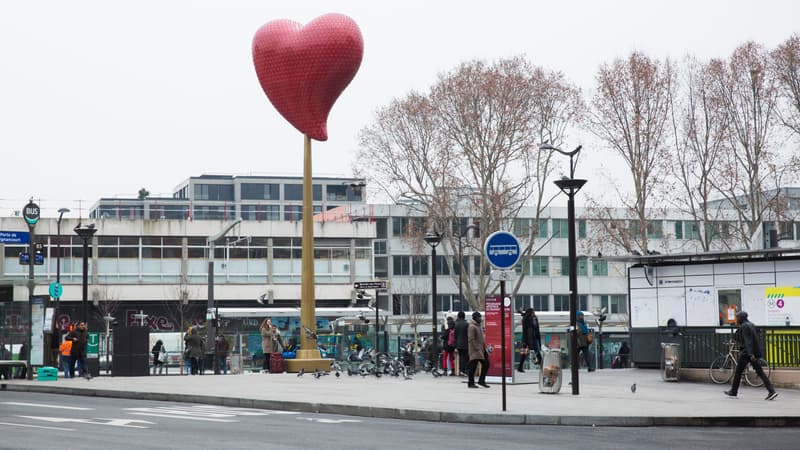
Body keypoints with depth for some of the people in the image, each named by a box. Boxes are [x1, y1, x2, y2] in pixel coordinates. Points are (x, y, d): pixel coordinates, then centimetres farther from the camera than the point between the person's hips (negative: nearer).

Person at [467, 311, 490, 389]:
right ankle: (471, 383, 2)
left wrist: (484, 347, 17)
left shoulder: (479, 326, 18)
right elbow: (471, 339, -19)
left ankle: (481, 380, 18)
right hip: (475, 350, -10)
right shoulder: (472, 327, -13)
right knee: (473, 366, -4)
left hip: (482, 349, 10)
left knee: (486, 364, 9)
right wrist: (476, 348, -22)